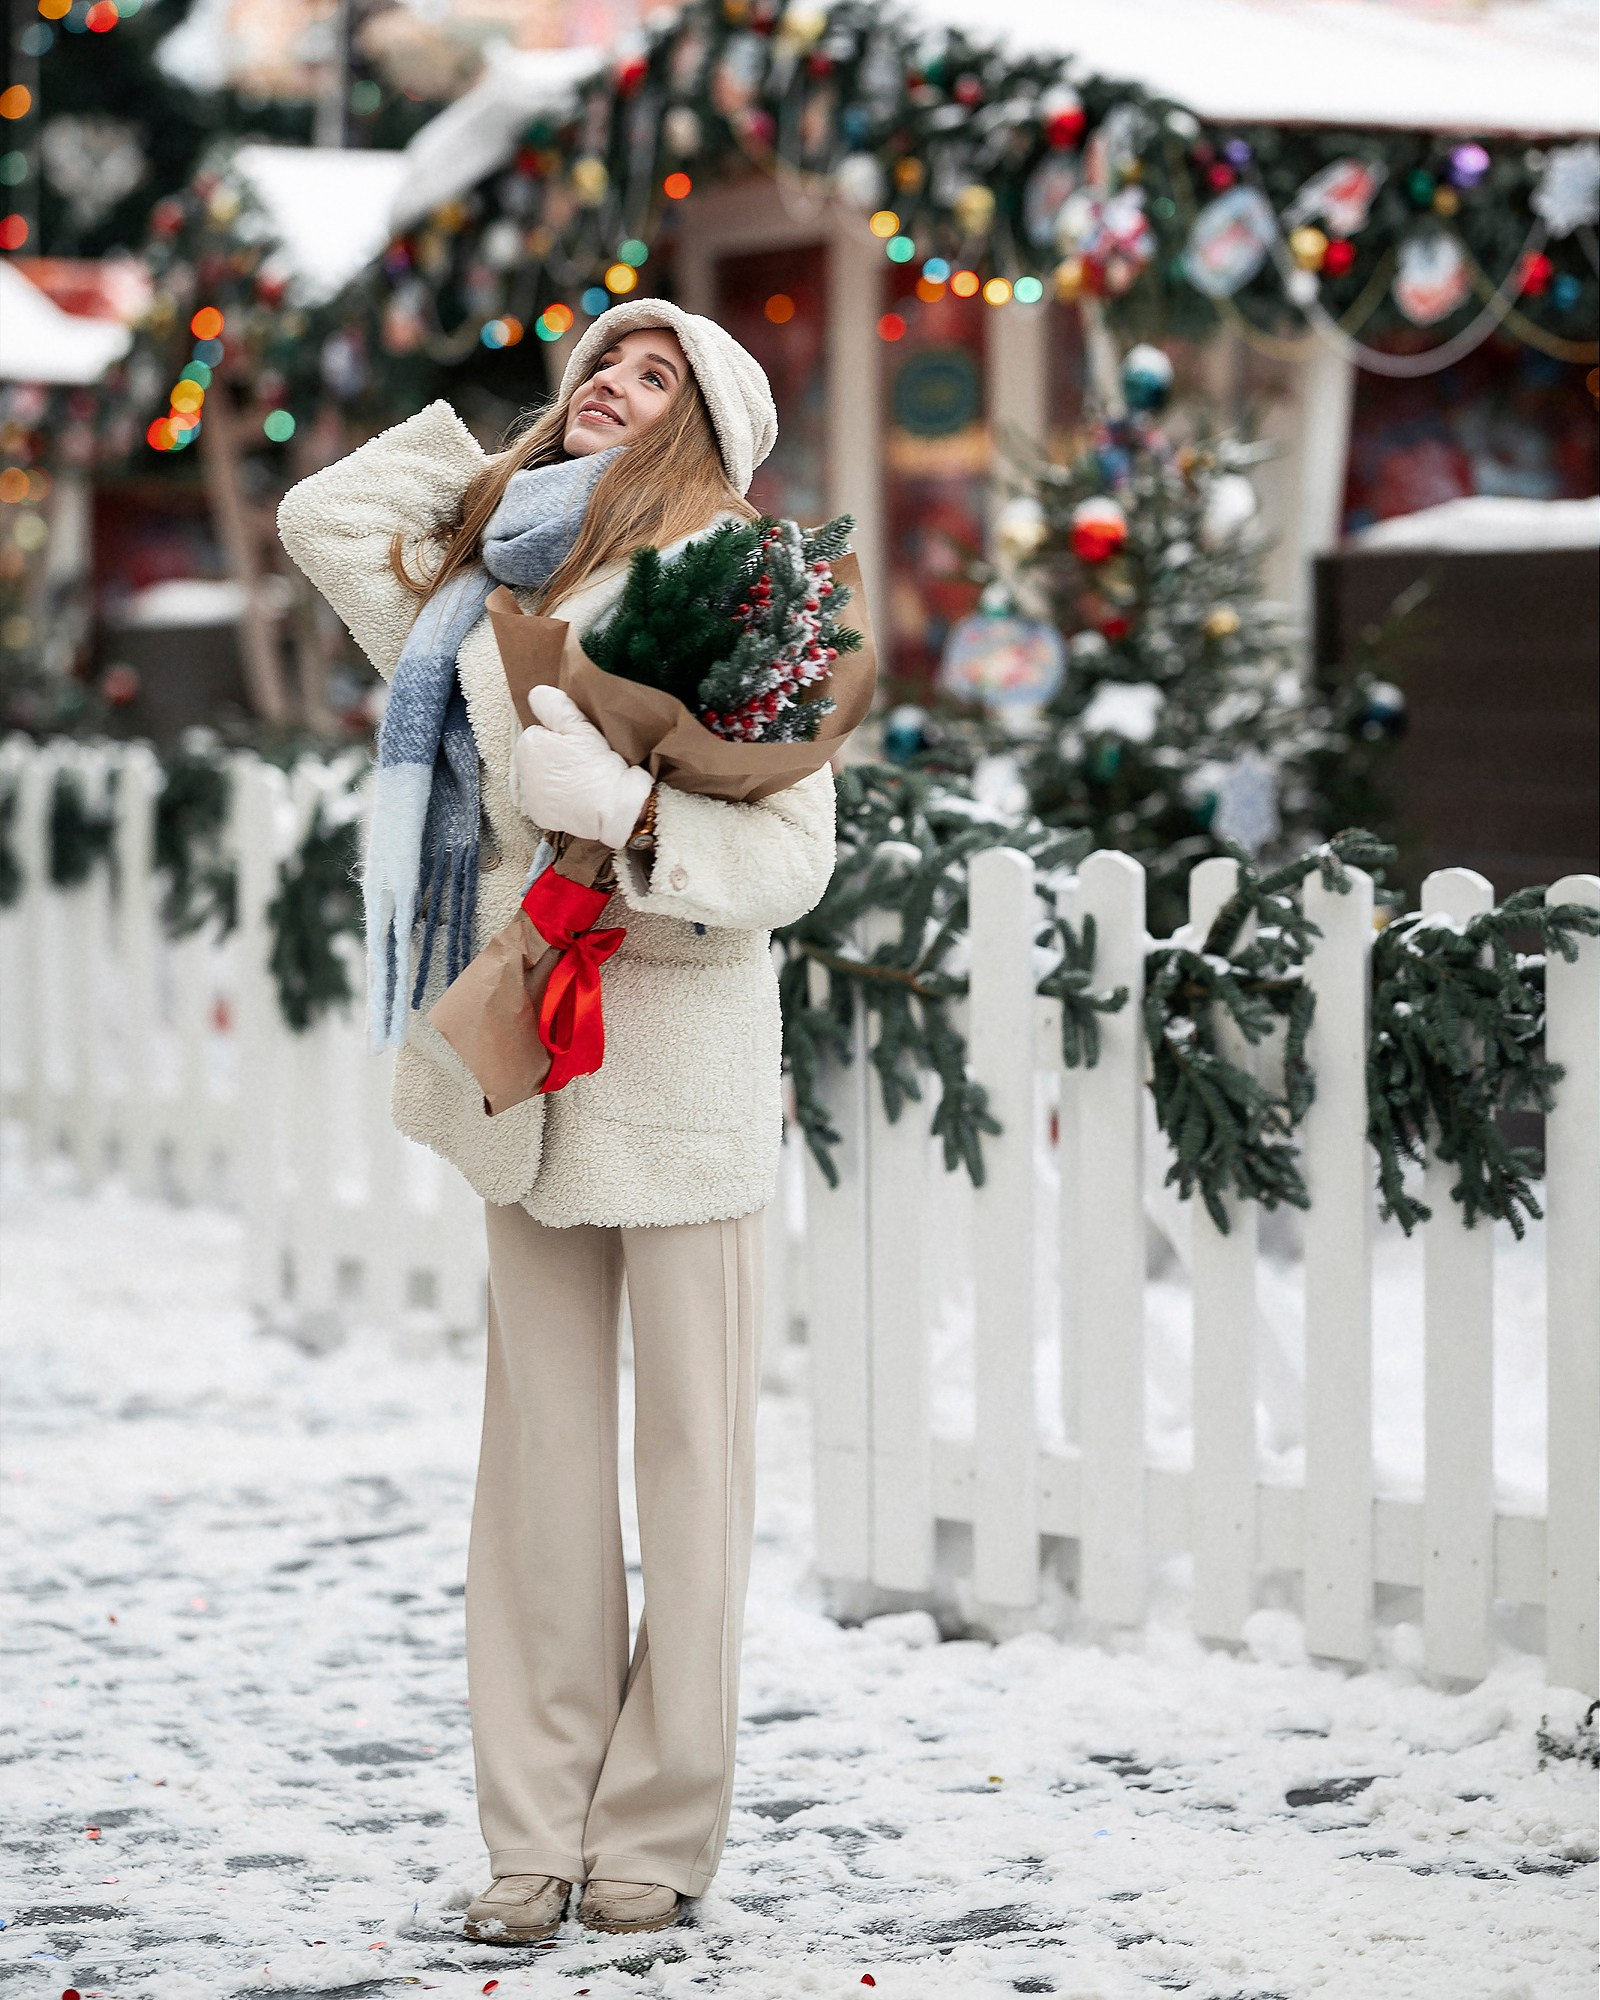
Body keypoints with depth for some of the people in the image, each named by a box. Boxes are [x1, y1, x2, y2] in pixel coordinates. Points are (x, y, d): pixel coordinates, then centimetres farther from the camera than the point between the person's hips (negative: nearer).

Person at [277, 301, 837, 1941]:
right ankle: (536, 1830, 11)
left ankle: (657, 1830, 8)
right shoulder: (489, 586, 12)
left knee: (689, 1452, 0)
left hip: (679, 1055, -5)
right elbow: (323, 516, 24)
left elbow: (792, 852, -10)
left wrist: (636, 814, -26)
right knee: (541, 1454, 7)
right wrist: (513, 451, 18)